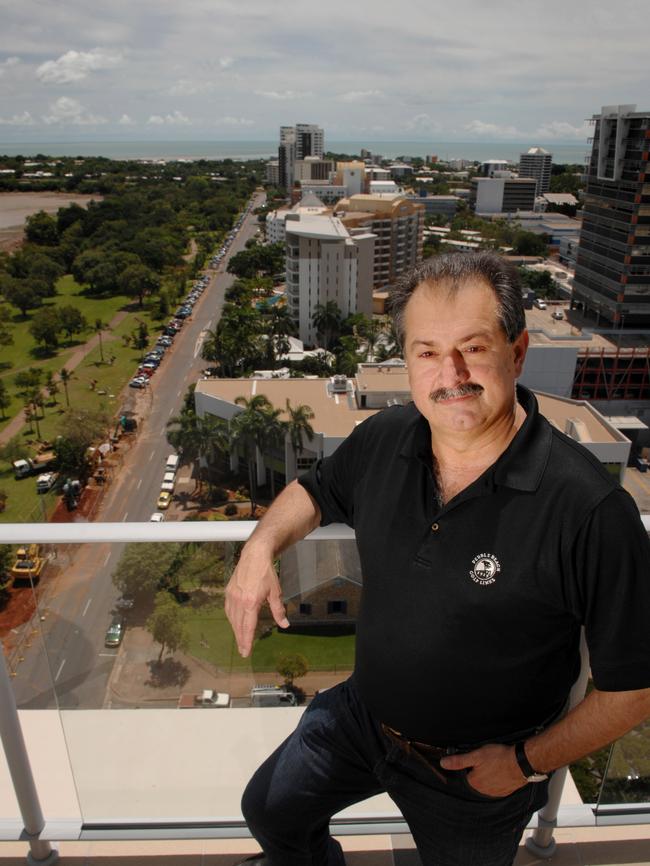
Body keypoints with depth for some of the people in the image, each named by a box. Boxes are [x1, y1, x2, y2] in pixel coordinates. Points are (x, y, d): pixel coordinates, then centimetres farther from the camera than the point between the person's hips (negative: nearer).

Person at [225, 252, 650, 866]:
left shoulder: (590, 509, -31)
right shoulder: (385, 439, -15)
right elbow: (315, 490, 5)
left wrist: (529, 762, -16)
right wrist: (261, 546, -13)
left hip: (478, 769, -4)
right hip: (363, 714, 5)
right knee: (270, 810, 22)